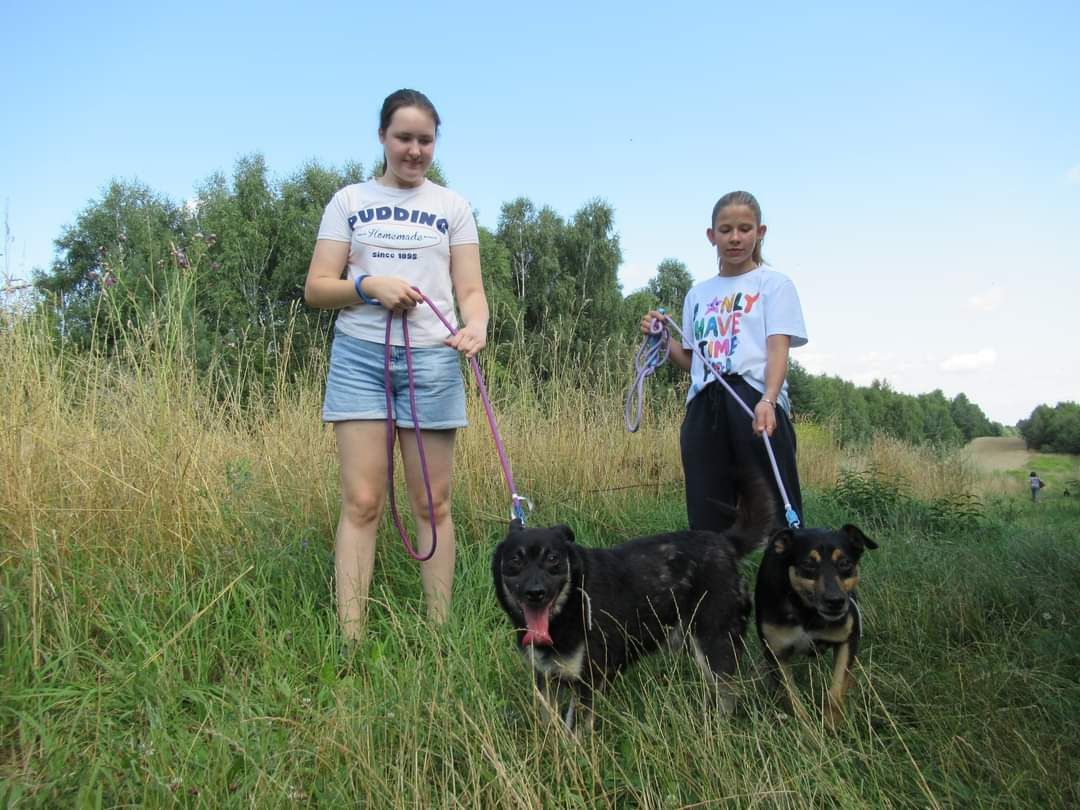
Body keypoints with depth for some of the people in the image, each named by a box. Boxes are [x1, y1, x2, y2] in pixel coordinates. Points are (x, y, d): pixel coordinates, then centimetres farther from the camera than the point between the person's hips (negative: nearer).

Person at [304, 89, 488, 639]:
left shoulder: (453, 207, 13)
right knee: (361, 501, -5)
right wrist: (369, 286, -12)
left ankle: (439, 632, 9)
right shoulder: (349, 201, 12)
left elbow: (470, 289, 6)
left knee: (432, 502, 2)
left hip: (432, 357, 1)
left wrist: (476, 326, -17)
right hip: (359, 355, 0)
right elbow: (316, 289, 7)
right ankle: (350, 639, -2)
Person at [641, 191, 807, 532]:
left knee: (774, 511, -7)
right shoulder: (698, 294, 20)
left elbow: (778, 348, -6)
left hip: (757, 403, -4)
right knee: (707, 517, 4)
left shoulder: (773, 283, 8)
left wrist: (767, 400, -23)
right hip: (703, 406, 4)